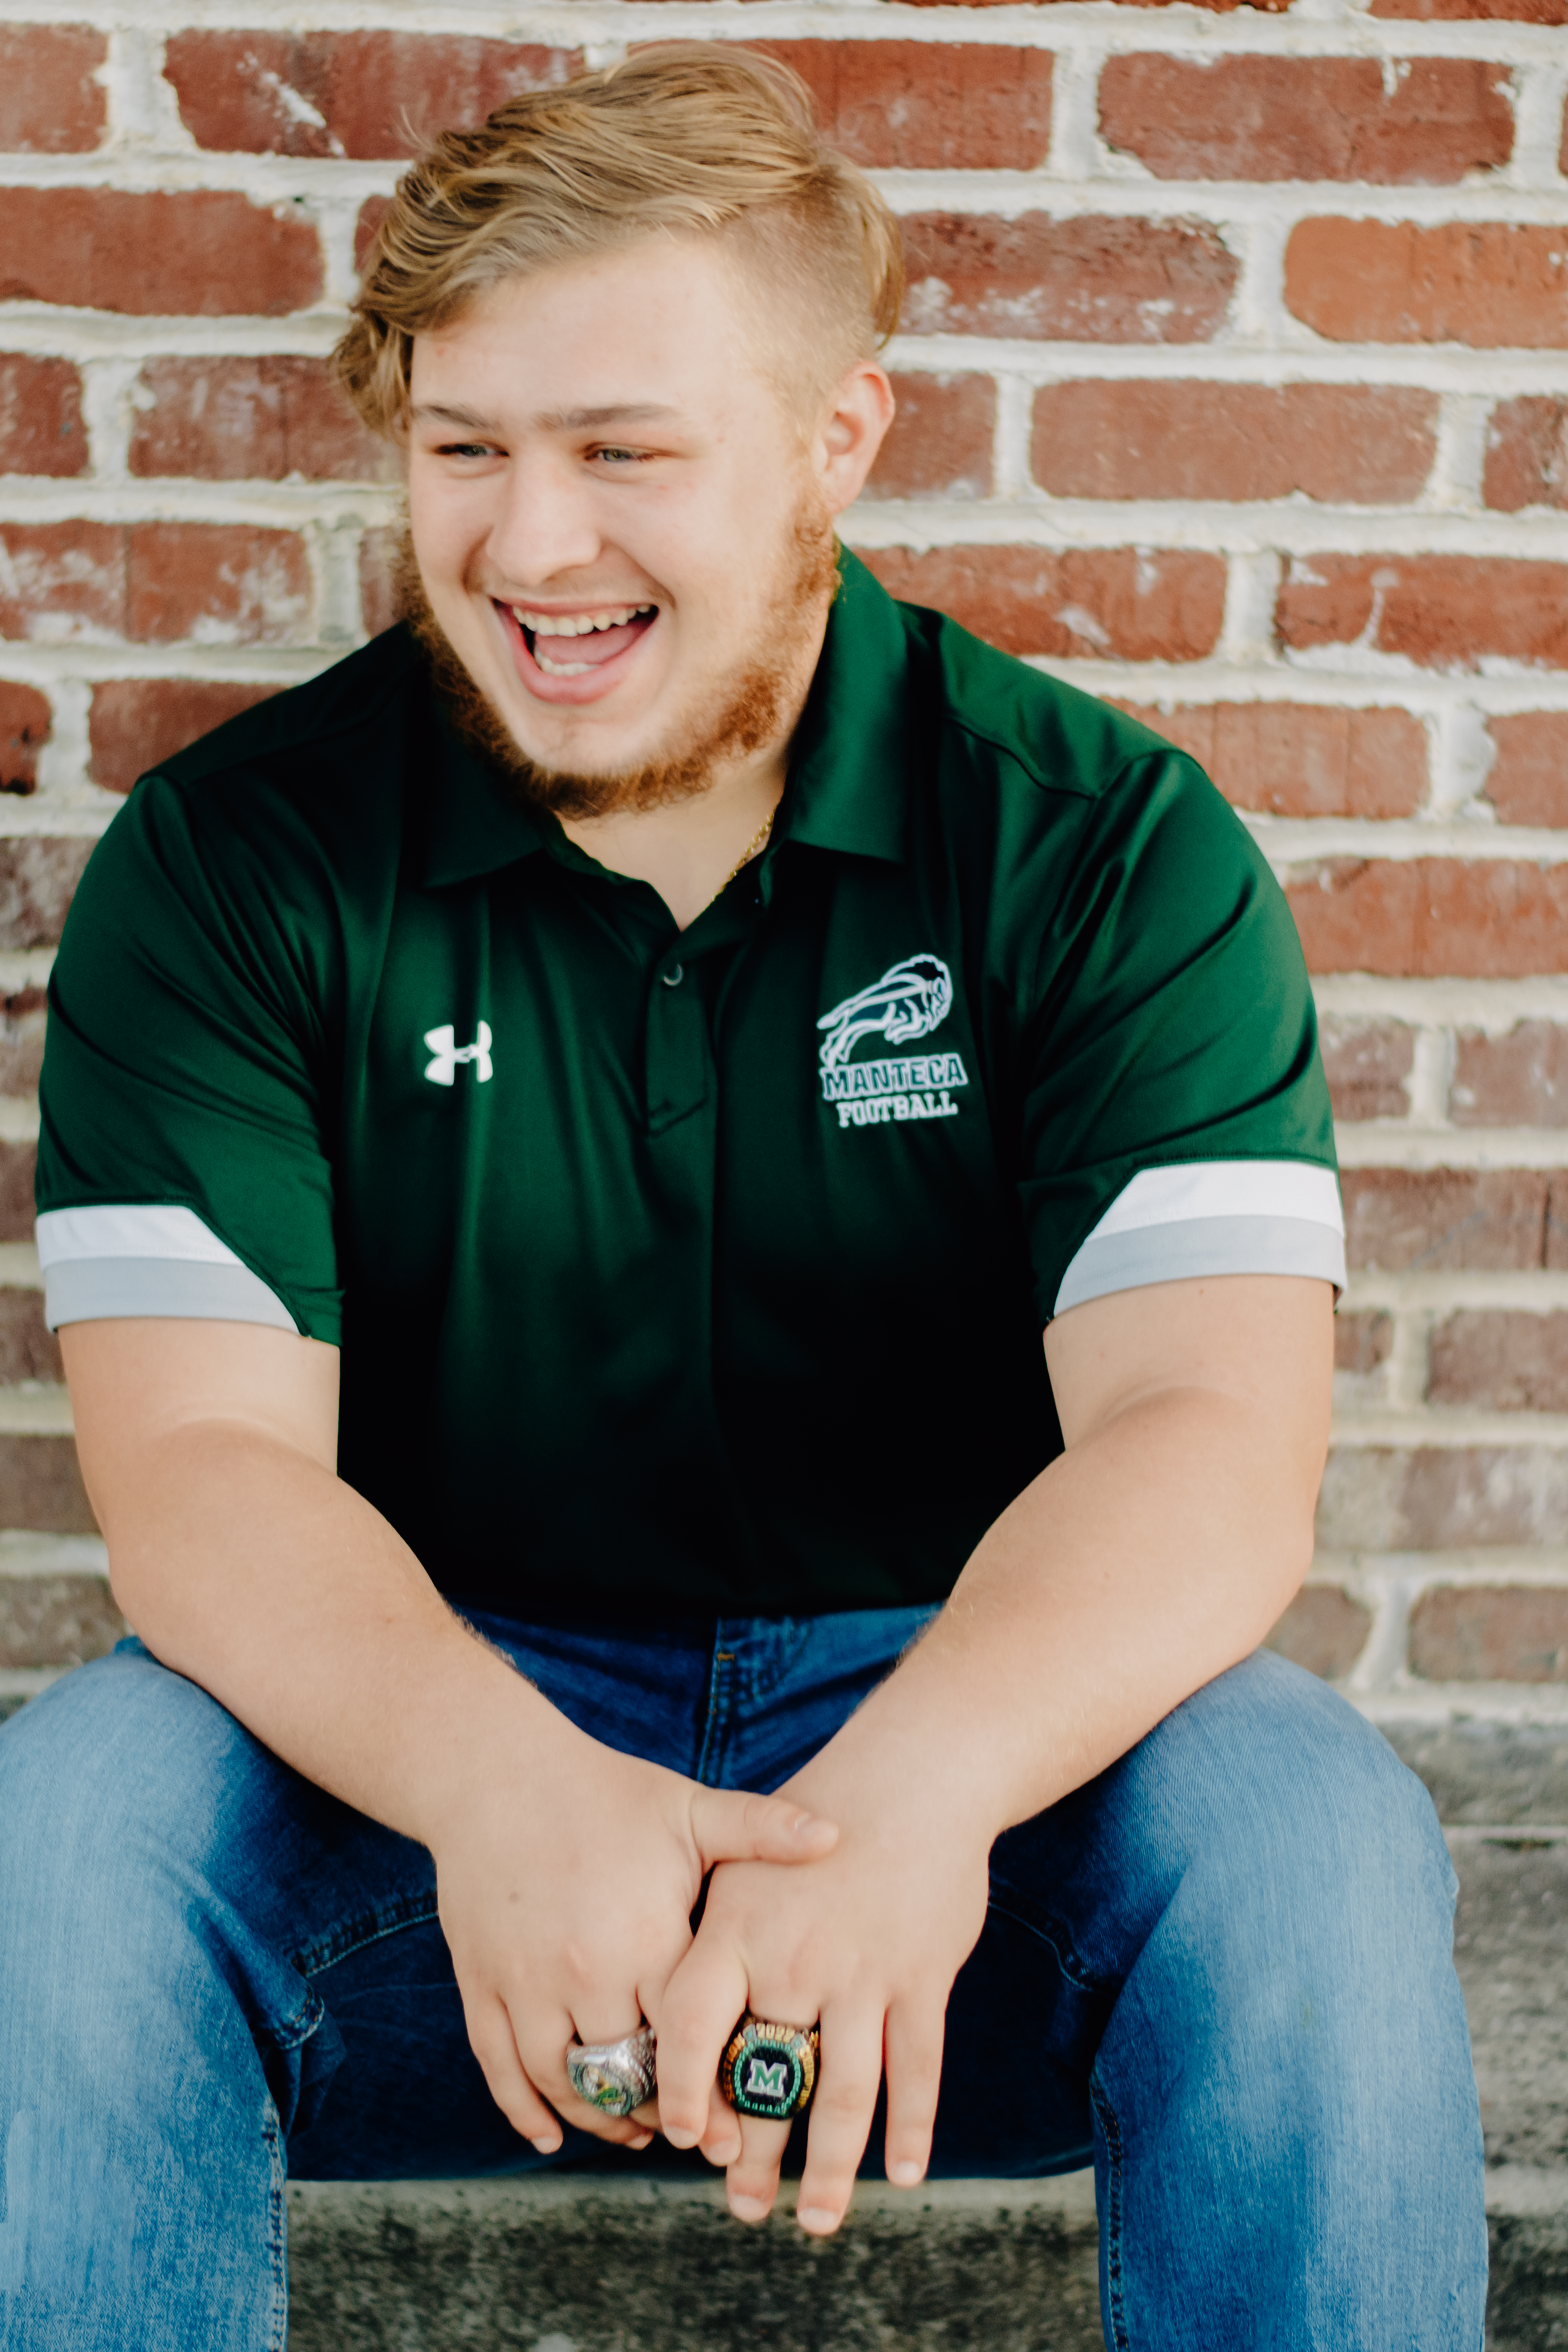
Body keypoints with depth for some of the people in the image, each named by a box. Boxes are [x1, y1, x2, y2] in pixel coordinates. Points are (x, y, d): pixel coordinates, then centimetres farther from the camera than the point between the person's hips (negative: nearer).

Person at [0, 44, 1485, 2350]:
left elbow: (1212, 1427, -17)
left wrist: (917, 1785, -38)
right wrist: (497, 1784, -36)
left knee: (1315, 1838, -29)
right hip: (433, 1733, 1)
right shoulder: (232, 862, -3)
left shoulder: (1109, 844, -4)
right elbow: (200, 1460, -14)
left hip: (970, 1714, 0)